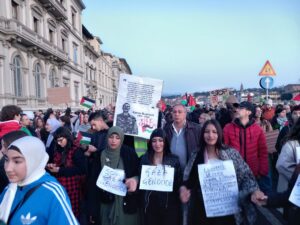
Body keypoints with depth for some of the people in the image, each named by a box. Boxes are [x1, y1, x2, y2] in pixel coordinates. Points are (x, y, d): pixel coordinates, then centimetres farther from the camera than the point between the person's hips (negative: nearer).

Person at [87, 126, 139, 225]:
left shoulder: (129, 153, -6)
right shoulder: (100, 155, -2)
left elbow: (139, 173, 1)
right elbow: (94, 181, 0)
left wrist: (135, 180, -23)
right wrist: (92, 209, -1)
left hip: (126, 201, -1)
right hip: (106, 202, 1)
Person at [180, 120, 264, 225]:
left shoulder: (231, 153, -5)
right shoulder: (196, 156, 0)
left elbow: (246, 175, -5)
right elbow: (190, 179, 7)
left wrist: (254, 191, -21)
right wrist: (184, 188, -12)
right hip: (202, 208, 2)